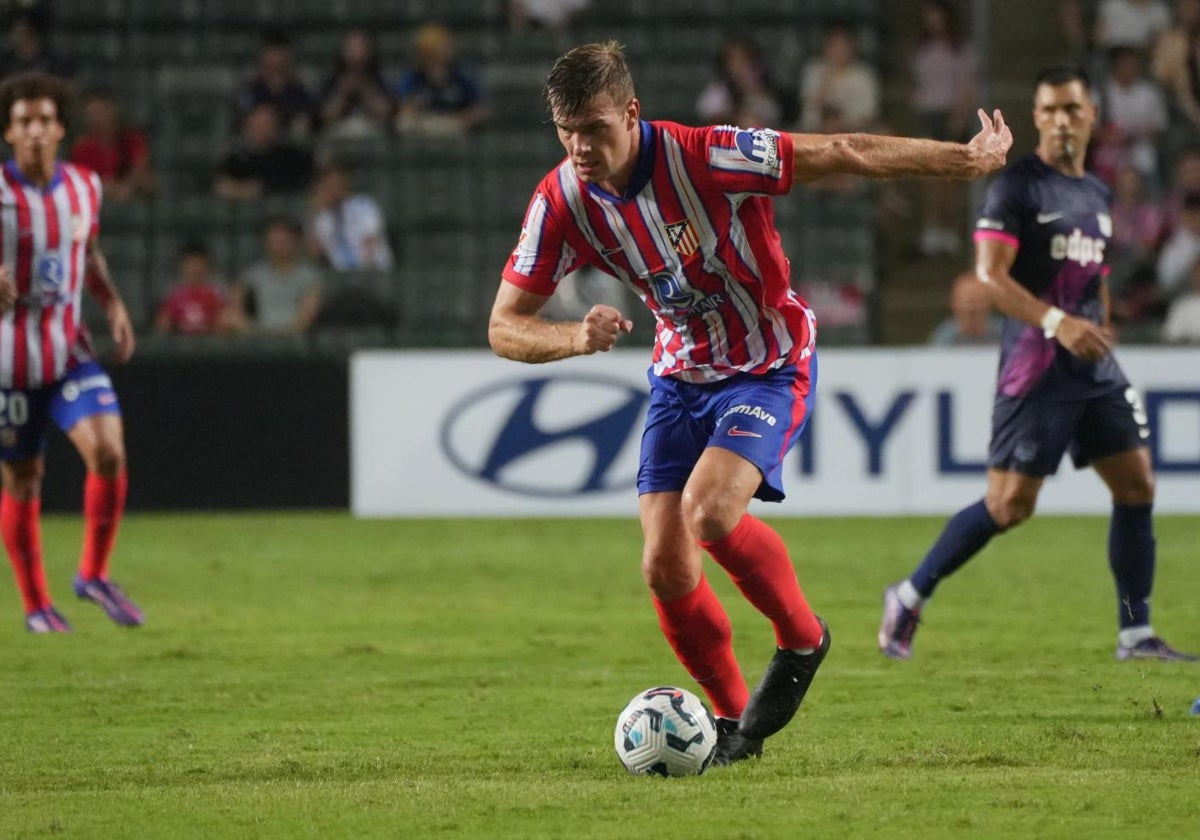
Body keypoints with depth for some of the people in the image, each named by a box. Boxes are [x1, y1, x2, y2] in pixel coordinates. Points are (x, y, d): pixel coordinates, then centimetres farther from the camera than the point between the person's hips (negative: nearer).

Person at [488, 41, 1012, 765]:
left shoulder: (704, 157, -27)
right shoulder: (561, 203, -15)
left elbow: (842, 154, -20)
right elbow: (505, 328, -10)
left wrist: (969, 158, -15)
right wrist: (577, 338, -32)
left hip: (770, 368, -5)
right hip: (681, 375, 5)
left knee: (708, 512, -27)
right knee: (665, 569, -6)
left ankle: (802, 639, 0)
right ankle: (734, 720, 16)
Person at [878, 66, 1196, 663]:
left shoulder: (1097, 194, 16)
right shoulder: (1017, 186, -8)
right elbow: (989, 275, -16)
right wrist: (1057, 322, -26)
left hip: (1095, 368, 7)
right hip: (1036, 368, -7)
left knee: (1137, 486, 1)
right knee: (1009, 505, -9)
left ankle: (1135, 634, 8)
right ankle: (908, 599, 6)